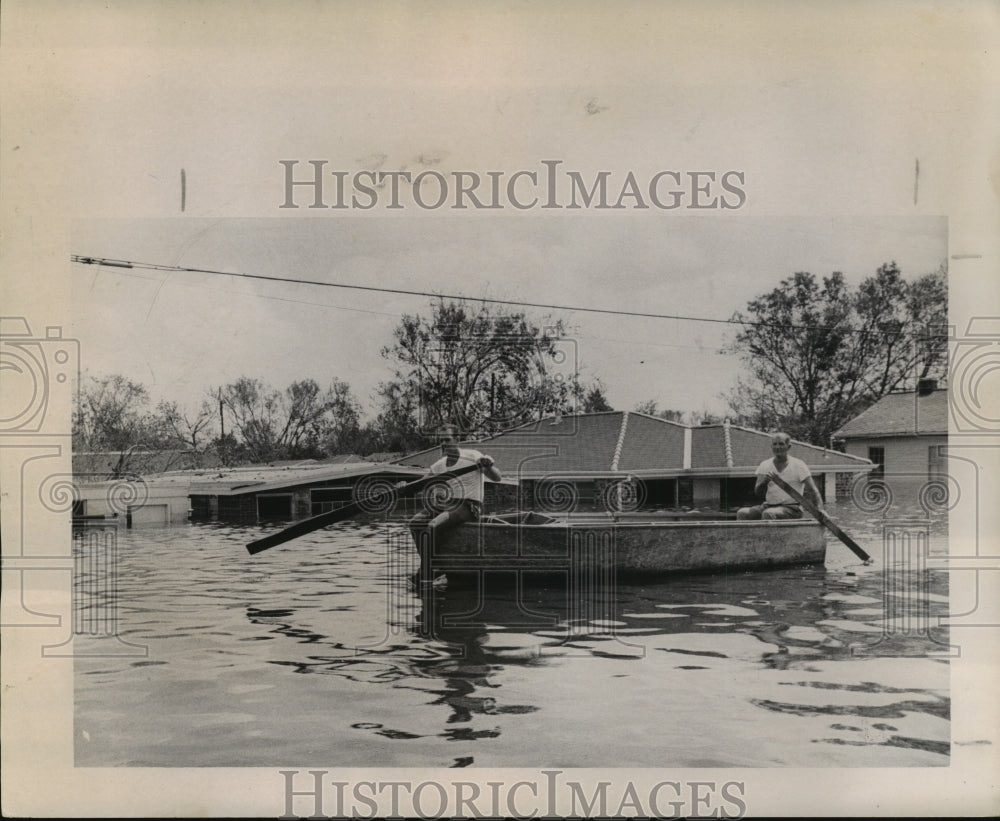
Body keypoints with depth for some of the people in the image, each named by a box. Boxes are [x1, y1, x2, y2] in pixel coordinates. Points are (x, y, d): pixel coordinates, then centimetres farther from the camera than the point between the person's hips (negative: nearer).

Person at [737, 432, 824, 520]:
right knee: (742, 513, -21)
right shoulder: (765, 465, 8)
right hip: (769, 505, 4)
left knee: (768, 514, -36)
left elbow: (812, 490, -6)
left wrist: (820, 509, -21)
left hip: (791, 508, -4)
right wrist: (763, 482, -19)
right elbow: (758, 493, 4)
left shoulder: (798, 465, -2)